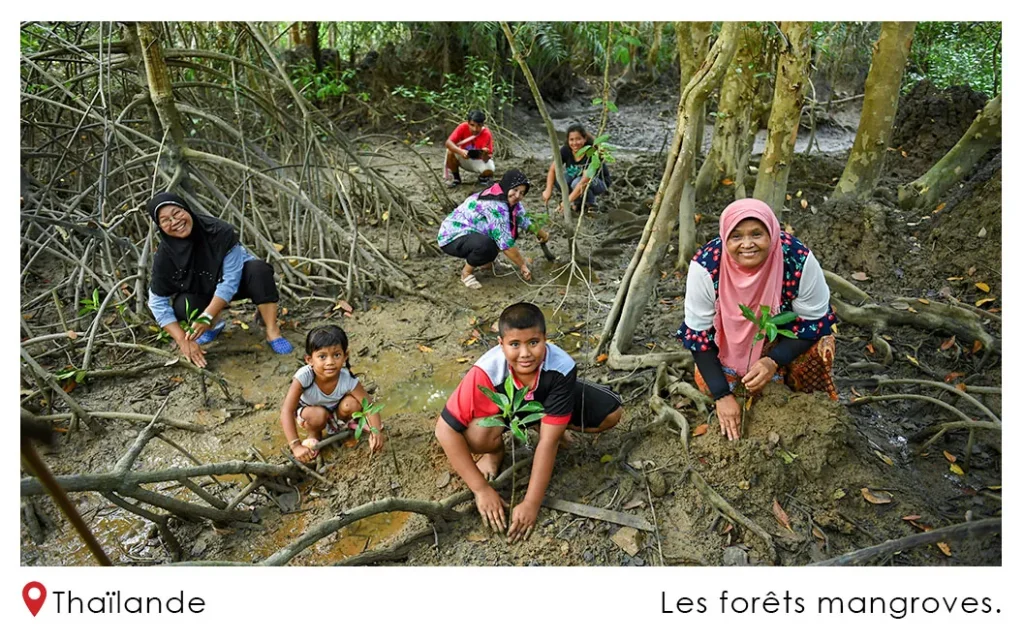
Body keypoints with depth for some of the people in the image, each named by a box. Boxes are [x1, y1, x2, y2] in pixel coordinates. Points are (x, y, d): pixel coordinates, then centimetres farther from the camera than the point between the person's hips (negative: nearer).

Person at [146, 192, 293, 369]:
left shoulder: (219, 231, -32)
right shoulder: (164, 256, -24)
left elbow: (230, 280, -30)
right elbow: (158, 303, -19)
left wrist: (206, 317, -37)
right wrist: (183, 341, -27)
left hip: (237, 281, -2)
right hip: (202, 292, 3)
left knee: (258, 269, -35)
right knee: (182, 305, -30)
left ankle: (273, 332, -24)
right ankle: (213, 326, 5)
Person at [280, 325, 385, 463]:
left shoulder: (347, 379, -31)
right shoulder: (304, 377, -37)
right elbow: (286, 411, -39)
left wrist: (376, 432, -44)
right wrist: (296, 446, -47)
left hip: (335, 412, 2)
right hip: (308, 412, -2)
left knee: (352, 403, -28)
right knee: (318, 415, -35)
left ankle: (343, 424, 6)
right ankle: (313, 435, 0)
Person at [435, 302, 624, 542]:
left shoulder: (562, 367, -37)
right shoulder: (487, 372, -39)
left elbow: (548, 441, -32)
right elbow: (445, 430, -33)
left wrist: (531, 503, -33)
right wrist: (481, 489, -31)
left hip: (545, 401, 2)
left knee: (611, 412, -16)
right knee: (476, 435, -34)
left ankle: (553, 424, 11)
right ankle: (495, 451, 3)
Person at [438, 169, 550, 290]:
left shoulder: (509, 200, -2)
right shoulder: (495, 206, -29)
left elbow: (521, 218, 19)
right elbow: (505, 242, -29)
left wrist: (538, 231, 9)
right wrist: (522, 265, -21)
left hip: (470, 233, 9)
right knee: (486, 244, -37)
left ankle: (484, 259, 14)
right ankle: (467, 271, -10)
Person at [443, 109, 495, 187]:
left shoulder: (486, 134, -25)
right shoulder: (463, 127, -22)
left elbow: (486, 159, -29)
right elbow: (448, 143, -31)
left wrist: (485, 155, -54)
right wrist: (461, 151, -48)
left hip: (479, 161, -2)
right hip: (464, 159, 2)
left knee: (489, 170, -34)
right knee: (450, 152, -28)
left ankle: (483, 178, 6)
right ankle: (455, 178, -1)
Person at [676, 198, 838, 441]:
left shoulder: (799, 259, -33)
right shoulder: (706, 265, -33)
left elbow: (814, 320, -20)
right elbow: (697, 332, -24)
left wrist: (774, 361, -36)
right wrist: (722, 395, -27)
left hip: (787, 334, 0)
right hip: (732, 339, 1)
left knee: (819, 349, -28)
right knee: (706, 381, -19)